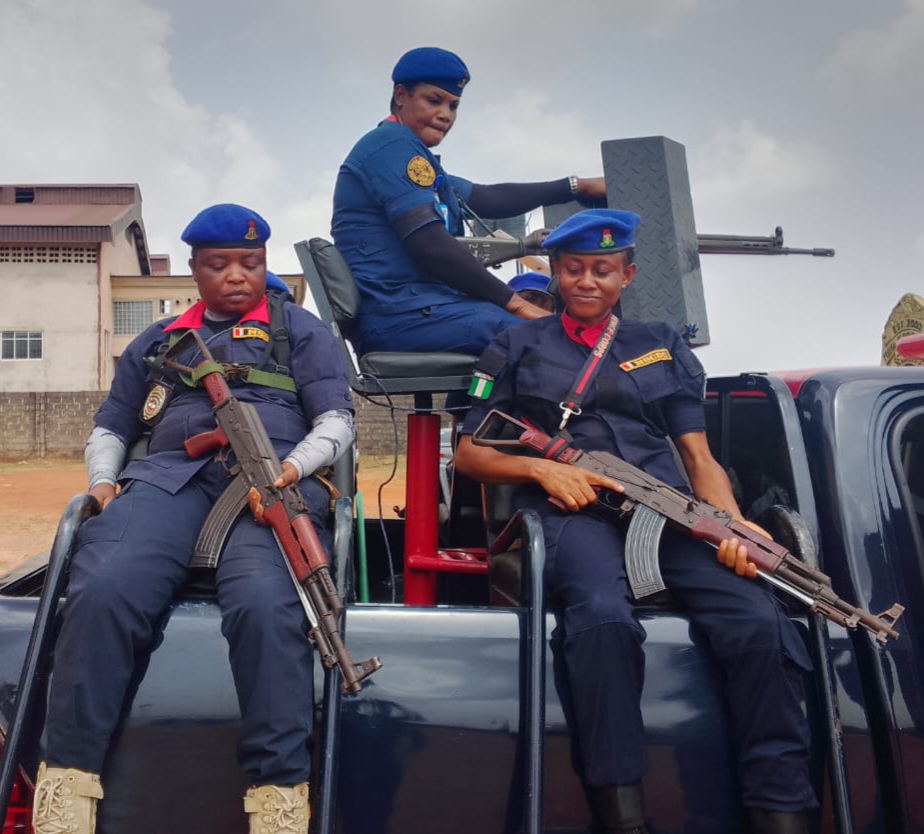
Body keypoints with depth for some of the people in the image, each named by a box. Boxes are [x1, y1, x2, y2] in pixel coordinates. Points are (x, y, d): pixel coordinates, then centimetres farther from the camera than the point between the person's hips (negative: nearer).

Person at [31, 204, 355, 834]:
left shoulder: (302, 330, 22)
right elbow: (111, 428, 32)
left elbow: (337, 419, 11)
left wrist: (292, 468, -10)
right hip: (170, 474, 3)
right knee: (102, 591, -30)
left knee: (264, 604, -35)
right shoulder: (158, 341, 32)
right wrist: (103, 480, 9)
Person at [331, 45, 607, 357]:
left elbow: (488, 199, 28)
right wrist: (514, 302, -14)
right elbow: (430, 246, -19)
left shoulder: (409, 153, 24)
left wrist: (577, 186, 28)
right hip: (401, 315, -11)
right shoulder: (394, 145, -8)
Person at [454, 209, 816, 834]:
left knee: (759, 622, -26)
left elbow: (700, 458, 16)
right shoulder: (518, 348, 19)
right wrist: (543, 468, -4)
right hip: (574, 513, -2)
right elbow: (469, 453, 15)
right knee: (603, 613, -37)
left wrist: (732, 523, -5)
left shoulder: (662, 346, 24)